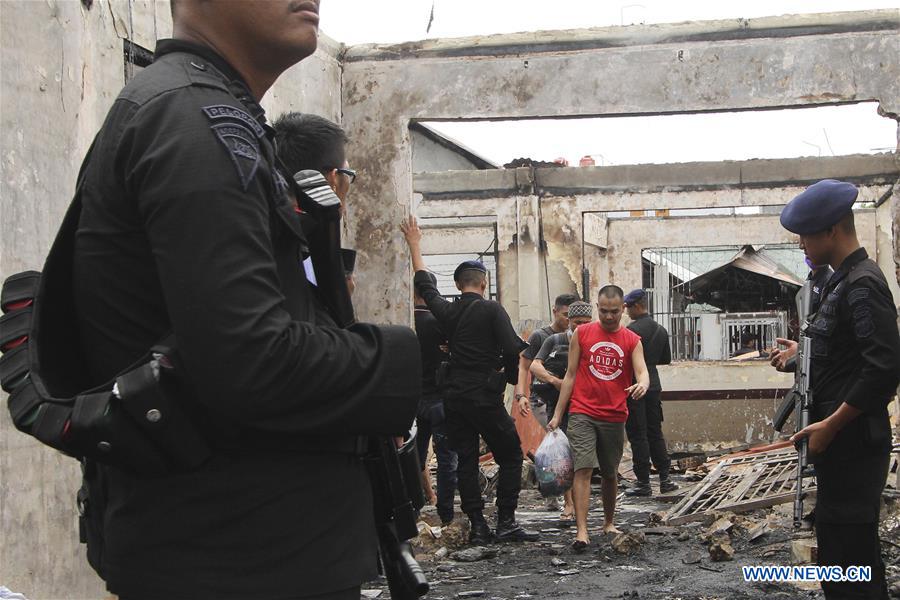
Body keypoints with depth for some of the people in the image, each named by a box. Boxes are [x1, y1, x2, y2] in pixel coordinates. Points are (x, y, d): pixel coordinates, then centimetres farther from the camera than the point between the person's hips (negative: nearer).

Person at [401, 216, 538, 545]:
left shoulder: (447, 311, 5)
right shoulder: (491, 310, -8)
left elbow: (425, 285, 22)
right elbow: (512, 349, -17)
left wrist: (415, 246, 34)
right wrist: (511, 376, 3)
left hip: (454, 398, 5)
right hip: (485, 397, -5)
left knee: (465, 460, 8)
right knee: (510, 456, 5)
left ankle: (477, 526, 5)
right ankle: (506, 523, -1)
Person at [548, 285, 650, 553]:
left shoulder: (632, 341, 5)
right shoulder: (582, 334, 3)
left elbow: (642, 372, -8)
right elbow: (570, 375, 5)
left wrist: (642, 384, -34)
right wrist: (557, 415, 3)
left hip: (614, 417, 2)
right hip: (582, 414, -2)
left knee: (610, 473, 14)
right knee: (583, 470, -13)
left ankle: (609, 523, 33)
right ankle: (581, 531, -17)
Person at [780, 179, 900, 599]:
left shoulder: (863, 284, -15)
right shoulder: (841, 282, 15)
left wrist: (829, 426, -21)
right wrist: (803, 351, 12)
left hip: (853, 443, -10)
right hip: (839, 442, 10)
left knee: (851, 554, -7)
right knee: (835, 549, 17)